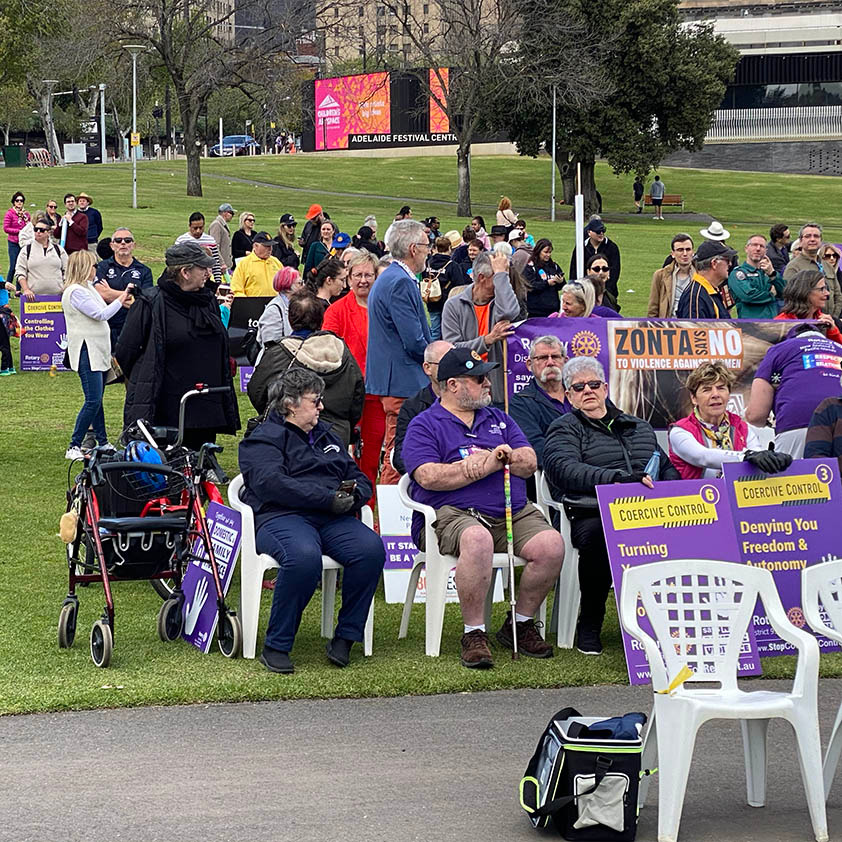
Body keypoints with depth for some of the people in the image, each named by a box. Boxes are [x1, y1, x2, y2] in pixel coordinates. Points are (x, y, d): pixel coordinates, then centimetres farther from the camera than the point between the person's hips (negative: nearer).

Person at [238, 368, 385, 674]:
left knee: (371, 548, -27)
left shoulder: (325, 436, 30)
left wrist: (353, 494, 0)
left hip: (332, 520, 6)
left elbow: (359, 478, 27)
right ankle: (276, 647, -27)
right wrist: (328, 498, -16)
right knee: (304, 556, -40)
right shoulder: (264, 439, 8)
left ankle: (345, 637, -16)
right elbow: (271, 483, -12)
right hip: (279, 517, -6)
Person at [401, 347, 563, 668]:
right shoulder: (424, 425, 7)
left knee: (551, 544, -23)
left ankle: (520, 624, -3)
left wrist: (485, 458, -9)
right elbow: (429, 477, -10)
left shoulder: (498, 419, 24)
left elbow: (529, 462, 10)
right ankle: (474, 634, -27)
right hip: (451, 514, -5)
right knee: (477, 539, -40)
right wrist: (490, 464, -11)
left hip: (514, 512, 5)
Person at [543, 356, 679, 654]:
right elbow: (567, 470, -9)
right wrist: (619, 479, -23)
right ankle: (590, 624, -18)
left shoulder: (639, 428, 30)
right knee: (599, 535, -40)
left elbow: (668, 468, 29)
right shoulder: (563, 429, 12)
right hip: (592, 515, -4)